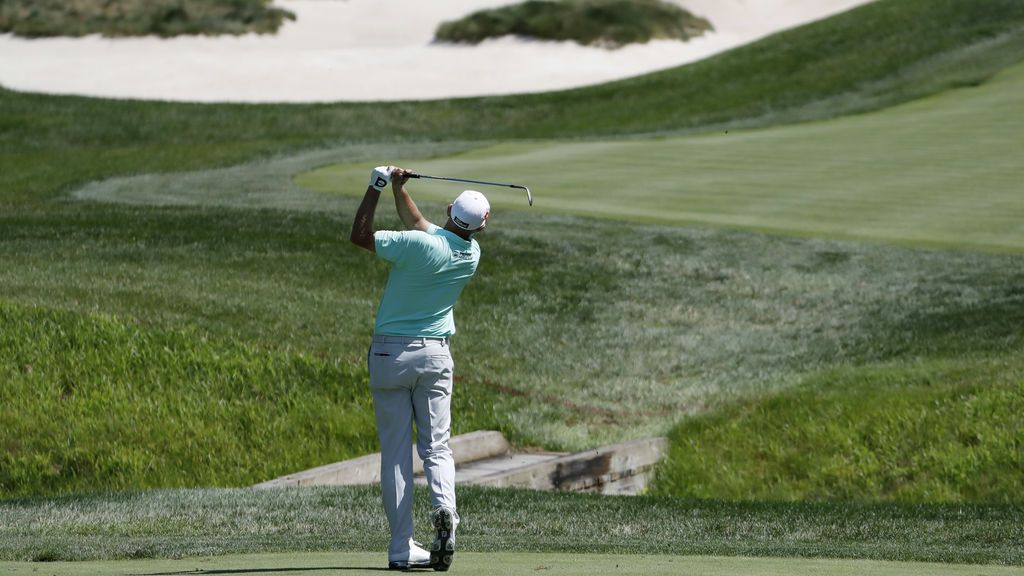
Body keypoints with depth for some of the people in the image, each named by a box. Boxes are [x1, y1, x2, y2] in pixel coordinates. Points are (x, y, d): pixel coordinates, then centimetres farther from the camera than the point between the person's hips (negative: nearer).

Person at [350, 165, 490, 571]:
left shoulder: (419, 245, -19)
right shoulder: (472, 255, -1)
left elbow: (359, 236, -8)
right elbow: (417, 224, 16)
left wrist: (377, 187, -2)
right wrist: (399, 188, 19)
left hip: (390, 354, -3)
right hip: (435, 355, 3)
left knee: (395, 452, 0)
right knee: (436, 446, 7)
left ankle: (402, 548, -3)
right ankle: (444, 507, -24)